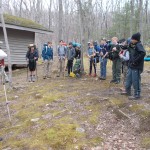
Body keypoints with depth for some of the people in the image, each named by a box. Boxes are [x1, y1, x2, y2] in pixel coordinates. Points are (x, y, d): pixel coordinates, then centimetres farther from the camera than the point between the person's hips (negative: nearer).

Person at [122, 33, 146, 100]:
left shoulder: (139, 45, -15)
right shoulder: (132, 45, 10)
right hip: (131, 66, 9)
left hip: (136, 67, -9)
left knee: (135, 80, -1)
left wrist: (136, 61, -25)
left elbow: (143, 53, -30)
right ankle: (128, 91, 34)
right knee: (129, 78, 19)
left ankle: (137, 95, 10)